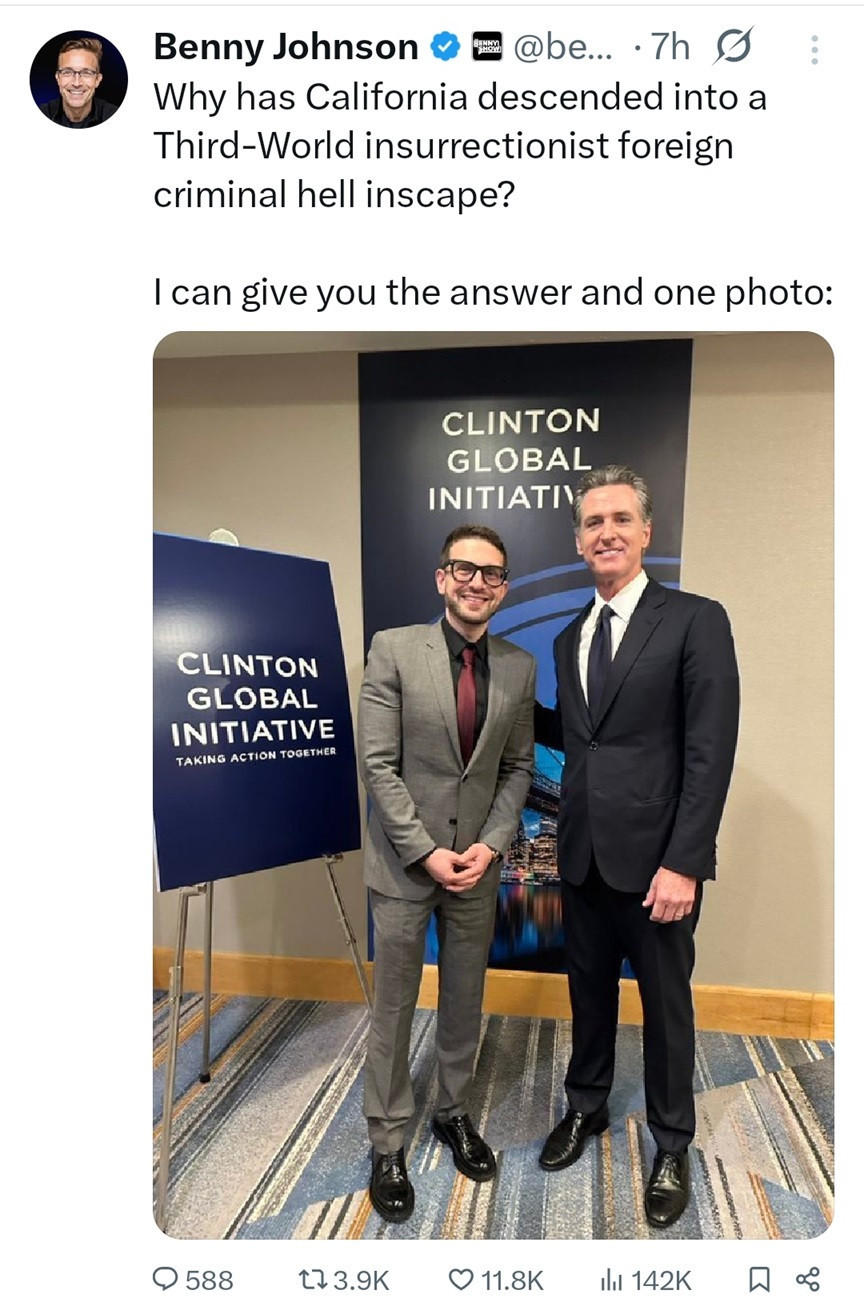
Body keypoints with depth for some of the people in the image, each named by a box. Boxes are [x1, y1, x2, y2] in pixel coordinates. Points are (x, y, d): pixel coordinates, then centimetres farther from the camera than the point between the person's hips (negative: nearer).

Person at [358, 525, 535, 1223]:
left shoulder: (520, 668, 0)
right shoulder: (394, 649, -10)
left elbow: (518, 768, 6)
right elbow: (379, 764, -12)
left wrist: (489, 845, -6)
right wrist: (427, 853, -14)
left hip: (477, 863, 3)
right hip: (404, 860, -3)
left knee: (465, 1002, 18)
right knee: (394, 1006, 10)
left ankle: (455, 1112, 41)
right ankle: (388, 1141, 30)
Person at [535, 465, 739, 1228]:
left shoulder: (696, 621, -10)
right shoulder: (570, 637, 9)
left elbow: (711, 753, -14)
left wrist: (682, 861, -17)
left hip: (654, 856, -5)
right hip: (582, 854, 5)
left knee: (665, 1003, 13)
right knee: (589, 990, 21)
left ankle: (672, 1145, 36)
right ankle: (586, 1107, 44)